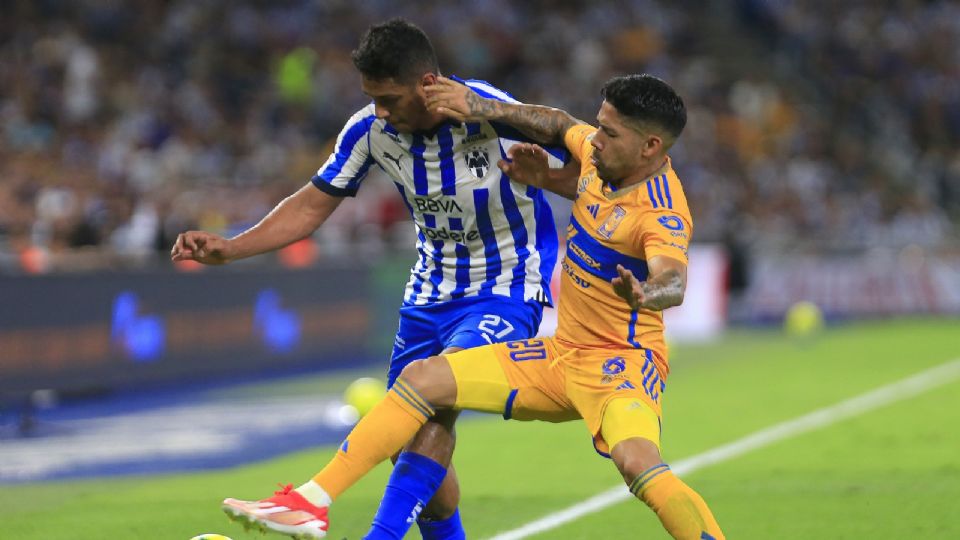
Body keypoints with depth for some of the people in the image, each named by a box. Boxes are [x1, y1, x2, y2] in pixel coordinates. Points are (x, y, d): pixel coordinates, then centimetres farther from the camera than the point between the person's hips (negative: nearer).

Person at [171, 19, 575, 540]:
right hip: (430, 294, 6)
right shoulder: (370, 128, -8)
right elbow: (311, 206, 2)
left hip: (506, 291, -6)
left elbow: (586, 181, -14)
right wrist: (228, 248, -8)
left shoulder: (494, 116, -24)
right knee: (409, 436, 4)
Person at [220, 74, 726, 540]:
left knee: (638, 462, -38)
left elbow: (673, 283, -44)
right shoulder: (599, 154, 0)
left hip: (621, 362, -9)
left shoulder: (662, 215, -24)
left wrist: (643, 294, -67)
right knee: (423, 379, 2)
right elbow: (559, 123, 22)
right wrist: (480, 108, 13)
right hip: (564, 353, 9)